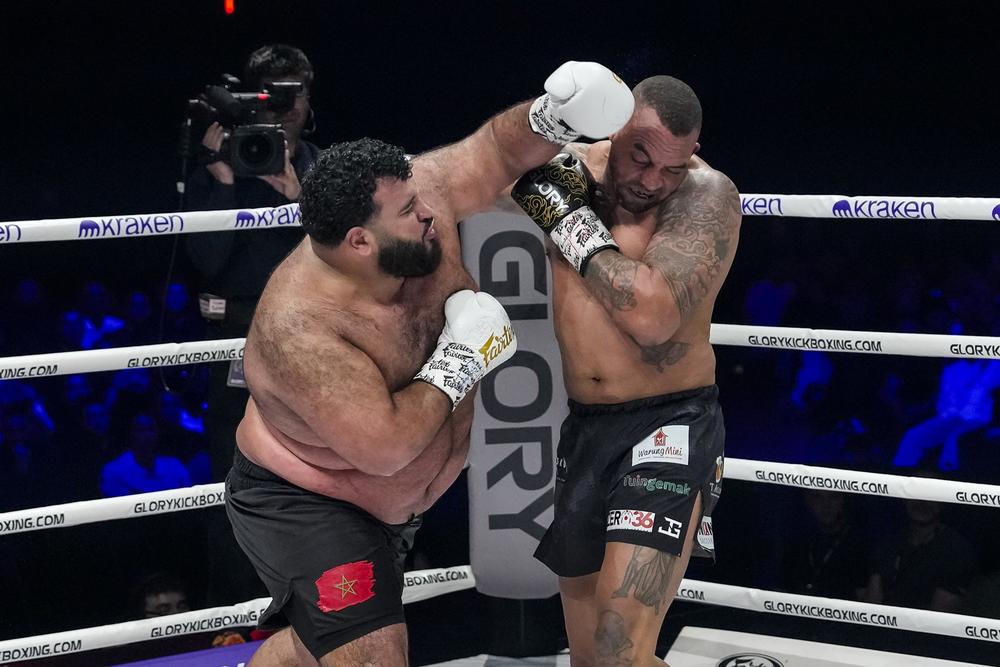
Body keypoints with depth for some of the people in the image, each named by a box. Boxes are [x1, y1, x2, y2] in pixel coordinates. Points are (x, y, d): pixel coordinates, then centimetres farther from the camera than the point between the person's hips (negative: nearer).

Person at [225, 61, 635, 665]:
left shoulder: (421, 193, -18)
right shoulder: (302, 327, -36)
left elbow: (497, 151, -4)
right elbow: (383, 447, -38)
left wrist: (552, 116, -25)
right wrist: (459, 365, -27)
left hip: (393, 501, 8)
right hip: (304, 505, -8)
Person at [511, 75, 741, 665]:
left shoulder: (706, 196, -14)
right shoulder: (568, 167, 2)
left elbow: (653, 315, -26)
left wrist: (569, 217, -19)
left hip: (667, 425, -6)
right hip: (578, 426, 6)